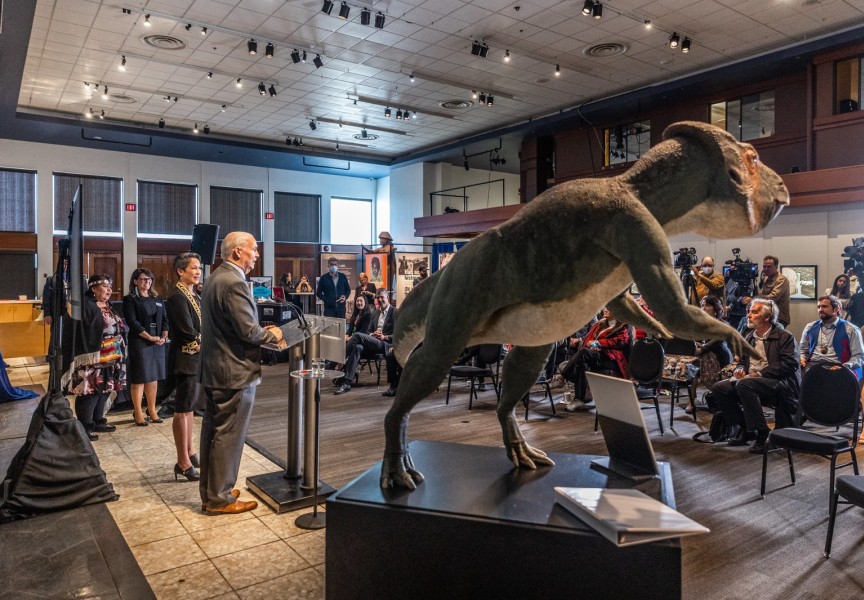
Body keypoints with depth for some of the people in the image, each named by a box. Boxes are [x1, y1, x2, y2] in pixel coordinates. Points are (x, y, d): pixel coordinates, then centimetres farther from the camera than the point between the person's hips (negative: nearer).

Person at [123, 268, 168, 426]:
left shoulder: (157, 299, 16)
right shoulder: (130, 299, -1)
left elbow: (164, 319, 12)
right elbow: (132, 322, -10)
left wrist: (164, 336, -4)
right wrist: (150, 337, -14)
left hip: (158, 343, 5)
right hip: (139, 342, -5)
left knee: (153, 377, 9)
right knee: (139, 378, -2)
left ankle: (152, 410, 17)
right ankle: (138, 413, 7)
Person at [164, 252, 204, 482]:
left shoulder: (194, 295, 11)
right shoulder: (177, 297, -16)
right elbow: (189, 332, -21)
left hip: (196, 359, 9)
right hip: (185, 359, -9)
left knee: (189, 407, 18)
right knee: (182, 411, 0)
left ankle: (189, 452, 31)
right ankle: (183, 462, 9)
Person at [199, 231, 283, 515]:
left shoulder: (215, 277, 12)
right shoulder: (234, 282, -20)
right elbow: (249, 331, -23)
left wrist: (262, 331, 10)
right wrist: (272, 334, -4)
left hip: (214, 369, 10)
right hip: (235, 372, -10)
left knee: (213, 431, 17)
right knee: (229, 436, 1)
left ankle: (210, 491, 29)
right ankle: (219, 499, 13)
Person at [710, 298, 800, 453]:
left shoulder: (785, 337, -2)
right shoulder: (750, 336, 18)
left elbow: (789, 364, -14)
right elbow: (743, 362, 25)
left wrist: (760, 373, -20)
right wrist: (740, 370, 0)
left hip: (778, 382, -7)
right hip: (749, 379, 7)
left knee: (744, 385, -34)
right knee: (719, 387, -14)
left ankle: (762, 434, -22)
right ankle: (742, 430, -3)